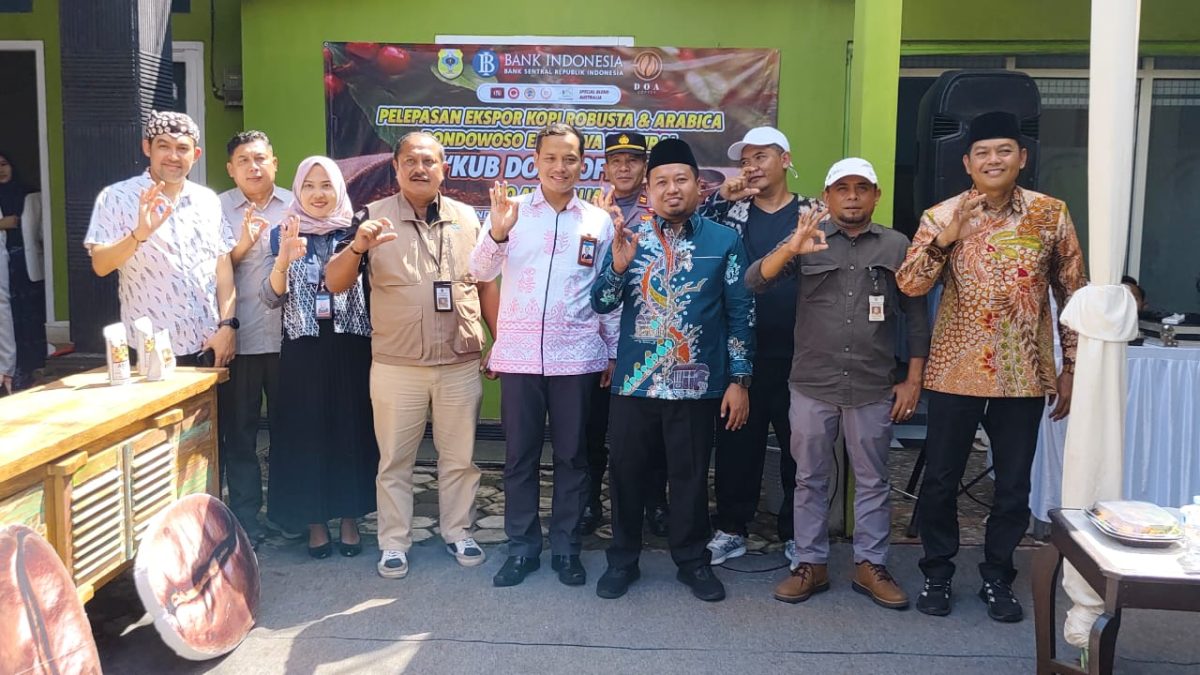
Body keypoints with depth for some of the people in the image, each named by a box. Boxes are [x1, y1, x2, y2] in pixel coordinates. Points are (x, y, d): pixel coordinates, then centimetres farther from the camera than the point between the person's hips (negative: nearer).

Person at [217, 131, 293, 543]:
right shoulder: (218, 209, 4)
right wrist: (241, 246, -17)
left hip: (288, 335, 1)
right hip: (240, 338, -1)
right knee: (239, 431, 6)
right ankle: (244, 517, 17)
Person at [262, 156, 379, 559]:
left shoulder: (354, 231, 3)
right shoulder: (284, 234, 4)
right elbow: (272, 299, -3)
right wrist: (283, 259, -20)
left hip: (351, 347, 0)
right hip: (304, 350, 0)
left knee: (352, 432, 5)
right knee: (306, 435, 3)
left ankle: (350, 520, 19)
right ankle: (315, 523, 18)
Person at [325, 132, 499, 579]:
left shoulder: (467, 218, 6)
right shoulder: (373, 217, -2)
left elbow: (486, 285, 12)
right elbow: (334, 283, -5)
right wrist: (358, 247, -24)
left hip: (461, 364, 2)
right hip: (396, 366, -2)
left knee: (459, 457, 12)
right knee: (395, 461, 9)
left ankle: (457, 532, 28)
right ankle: (394, 543, 22)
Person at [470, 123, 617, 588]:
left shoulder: (598, 220, 6)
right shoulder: (510, 211, 3)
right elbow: (481, 273, -7)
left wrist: (615, 351, 7)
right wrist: (497, 234, -26)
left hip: (577, 355, 0)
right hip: (518, 353, 0)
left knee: (571, 455, 8)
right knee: (519, 454, 7)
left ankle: (566, 547, 21)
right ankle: (521, 547, 20)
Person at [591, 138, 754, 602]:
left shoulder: (724, 241, 0)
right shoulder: (628, 236, 3)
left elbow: (740, 314, 1)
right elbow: (601, 304, 0)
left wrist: (739, 380, -3)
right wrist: (619, 264, -19)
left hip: (698, 384, -1)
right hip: (634, 381, 1)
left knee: (690, 476, 10)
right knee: (626, 472, 10)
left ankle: (692, 560, 27)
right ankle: (623, 560, 27)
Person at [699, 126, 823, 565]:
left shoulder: (813, 214, 3)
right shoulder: (730, 211, 8)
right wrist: (722, 197, -10)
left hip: (797, 354, -1)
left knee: (799, 445, 8)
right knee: (736, 443, 9)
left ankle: (796, 533, 23)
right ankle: (731, 529, 23)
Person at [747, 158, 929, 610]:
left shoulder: (897, 246, 5)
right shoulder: (807, 240, 2)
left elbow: (915, 317, 7)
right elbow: (754, 282, -11)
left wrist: (913, 379, 2)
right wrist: (790, 249, -28)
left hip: (874, 387, 0)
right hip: (812, 385, 0)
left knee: (872, 480, 10)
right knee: (810, 479, 9)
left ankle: (871, 566, 22)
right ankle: (810, 564, 21)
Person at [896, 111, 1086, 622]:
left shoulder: (1051, 214, 0)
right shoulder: (941, 216, -2)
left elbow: (1072, 295, 4)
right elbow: (909, 284, -11)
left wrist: (1071, 368, 3)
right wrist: (946, 237, -24)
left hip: (1024, 374, 1)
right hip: (957, 370, -1)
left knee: (1014, 485, 10)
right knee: (941, 479, 7)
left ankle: (997, 578, 28)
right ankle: (937, 574, 25)